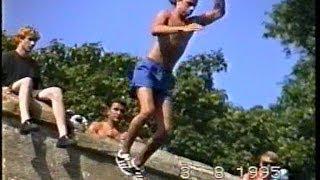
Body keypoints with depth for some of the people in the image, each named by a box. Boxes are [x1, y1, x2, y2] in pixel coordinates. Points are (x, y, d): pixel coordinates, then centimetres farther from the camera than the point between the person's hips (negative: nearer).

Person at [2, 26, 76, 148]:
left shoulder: (33, 64, 24)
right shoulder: (7, 57, 10)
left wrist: (36, 95, 3)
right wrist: (8, 89, -13)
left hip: (30, 94, 5)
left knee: (56, 91, -21)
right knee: (27, 80, -36)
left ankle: (63, 136, -39)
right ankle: (25, 121, -59)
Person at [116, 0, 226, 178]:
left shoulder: (192, 22, 17)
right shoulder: (166, 15, 1)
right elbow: (155, 29, -22)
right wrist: (182, 29, -33)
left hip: (165, 76, 6)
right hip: (149, 69, -6)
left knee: (165, 129, -7)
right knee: (148, 110, -30)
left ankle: (138, 163, 6)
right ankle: (123, 152, -14)